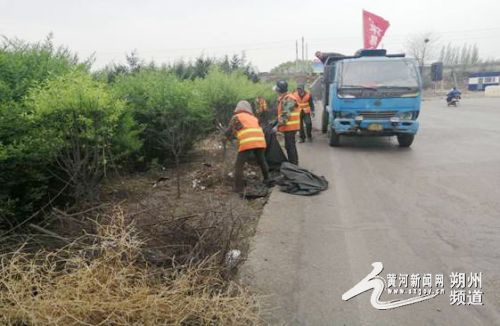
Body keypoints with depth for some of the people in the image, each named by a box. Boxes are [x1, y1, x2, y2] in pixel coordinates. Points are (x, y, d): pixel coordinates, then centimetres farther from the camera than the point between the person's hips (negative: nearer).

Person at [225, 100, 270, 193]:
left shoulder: (236, 117, 16)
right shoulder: (254, 118, 28)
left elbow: (228, 133, 15)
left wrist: (230, 137, 37)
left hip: (247, 143, -5)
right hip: (260, 142, 5)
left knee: (239, 166, 6)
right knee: (262, 161, 27)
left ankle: (238, 188, 3)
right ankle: (267, 180, 43)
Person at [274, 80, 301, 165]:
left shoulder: (288, 99, -18)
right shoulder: (284, 98, 15)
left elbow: (285, 115, -23)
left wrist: (278, 126, -22)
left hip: (290, 127, -10)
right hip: (289, 126, 10)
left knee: (290, 146, -6)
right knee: (290, 146, 17)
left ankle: (293, 164, 0)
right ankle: (292, 163, 26)